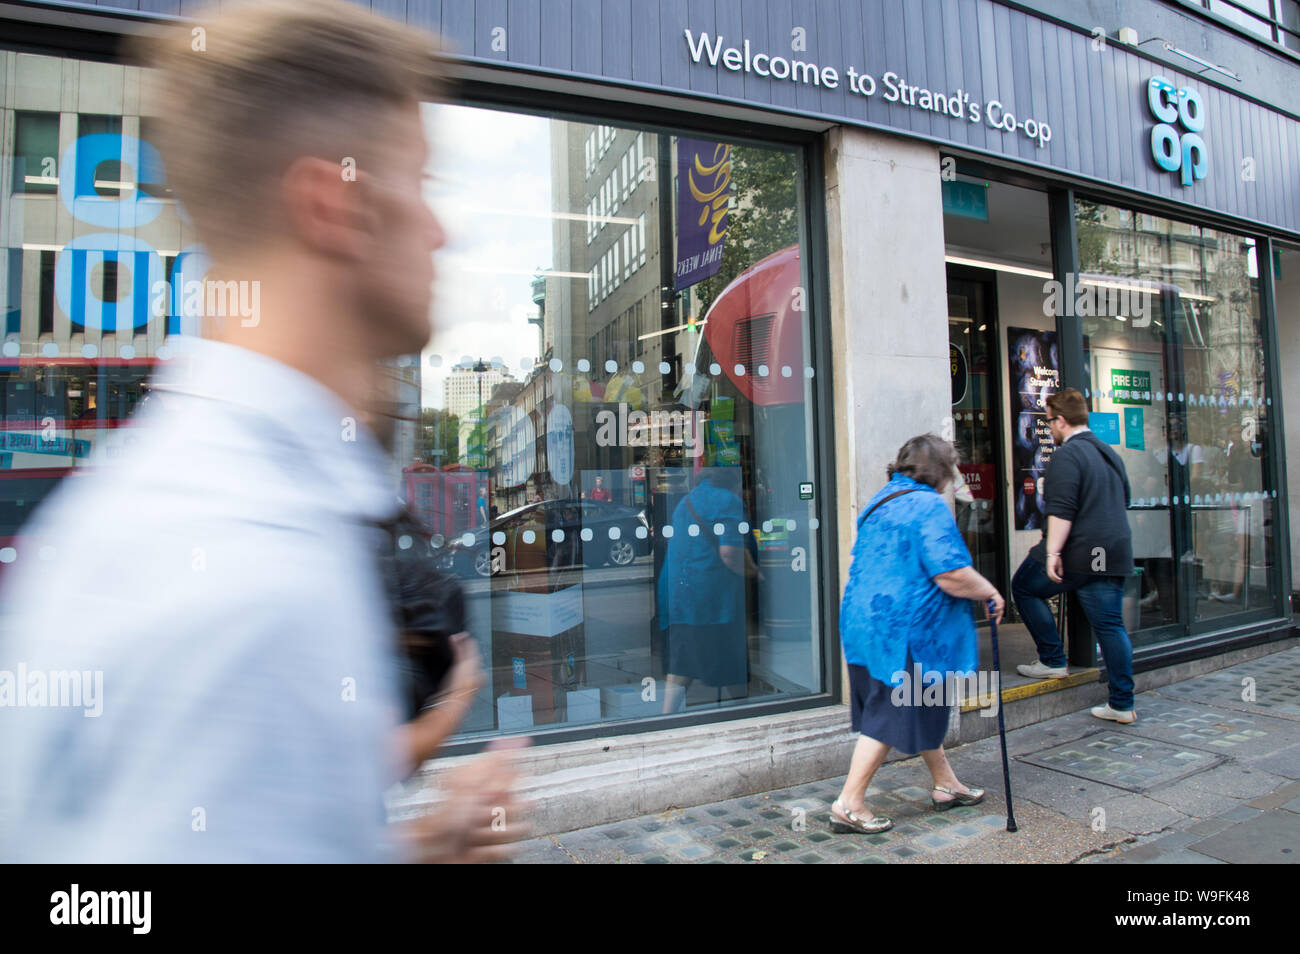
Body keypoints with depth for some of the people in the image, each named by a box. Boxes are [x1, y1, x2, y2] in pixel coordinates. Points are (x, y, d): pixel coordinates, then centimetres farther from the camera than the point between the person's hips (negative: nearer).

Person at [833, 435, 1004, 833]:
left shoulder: (880, 501, 13)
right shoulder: (929, 506, -16)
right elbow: (951, 576, -23)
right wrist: (990, 593, -5)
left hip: (865, 619, 10)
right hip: (903, 629, -10)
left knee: (920, 707, 22)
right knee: (891, 715, 1)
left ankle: (945, 784, 38)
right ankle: (849, 804, 7)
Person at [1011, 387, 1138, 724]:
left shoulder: (1067, 455, -12)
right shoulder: (1110, 454, 17)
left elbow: (1061, 510, -21)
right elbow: (1123, 502, 26)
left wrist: (1052, 552, -23)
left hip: (1077, 554, -8)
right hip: (1114, 555, 8)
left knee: (1023, 586, 13)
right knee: (1111, 625, 9)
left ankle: (1053, 661, 15)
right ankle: (1122, 704, 11)